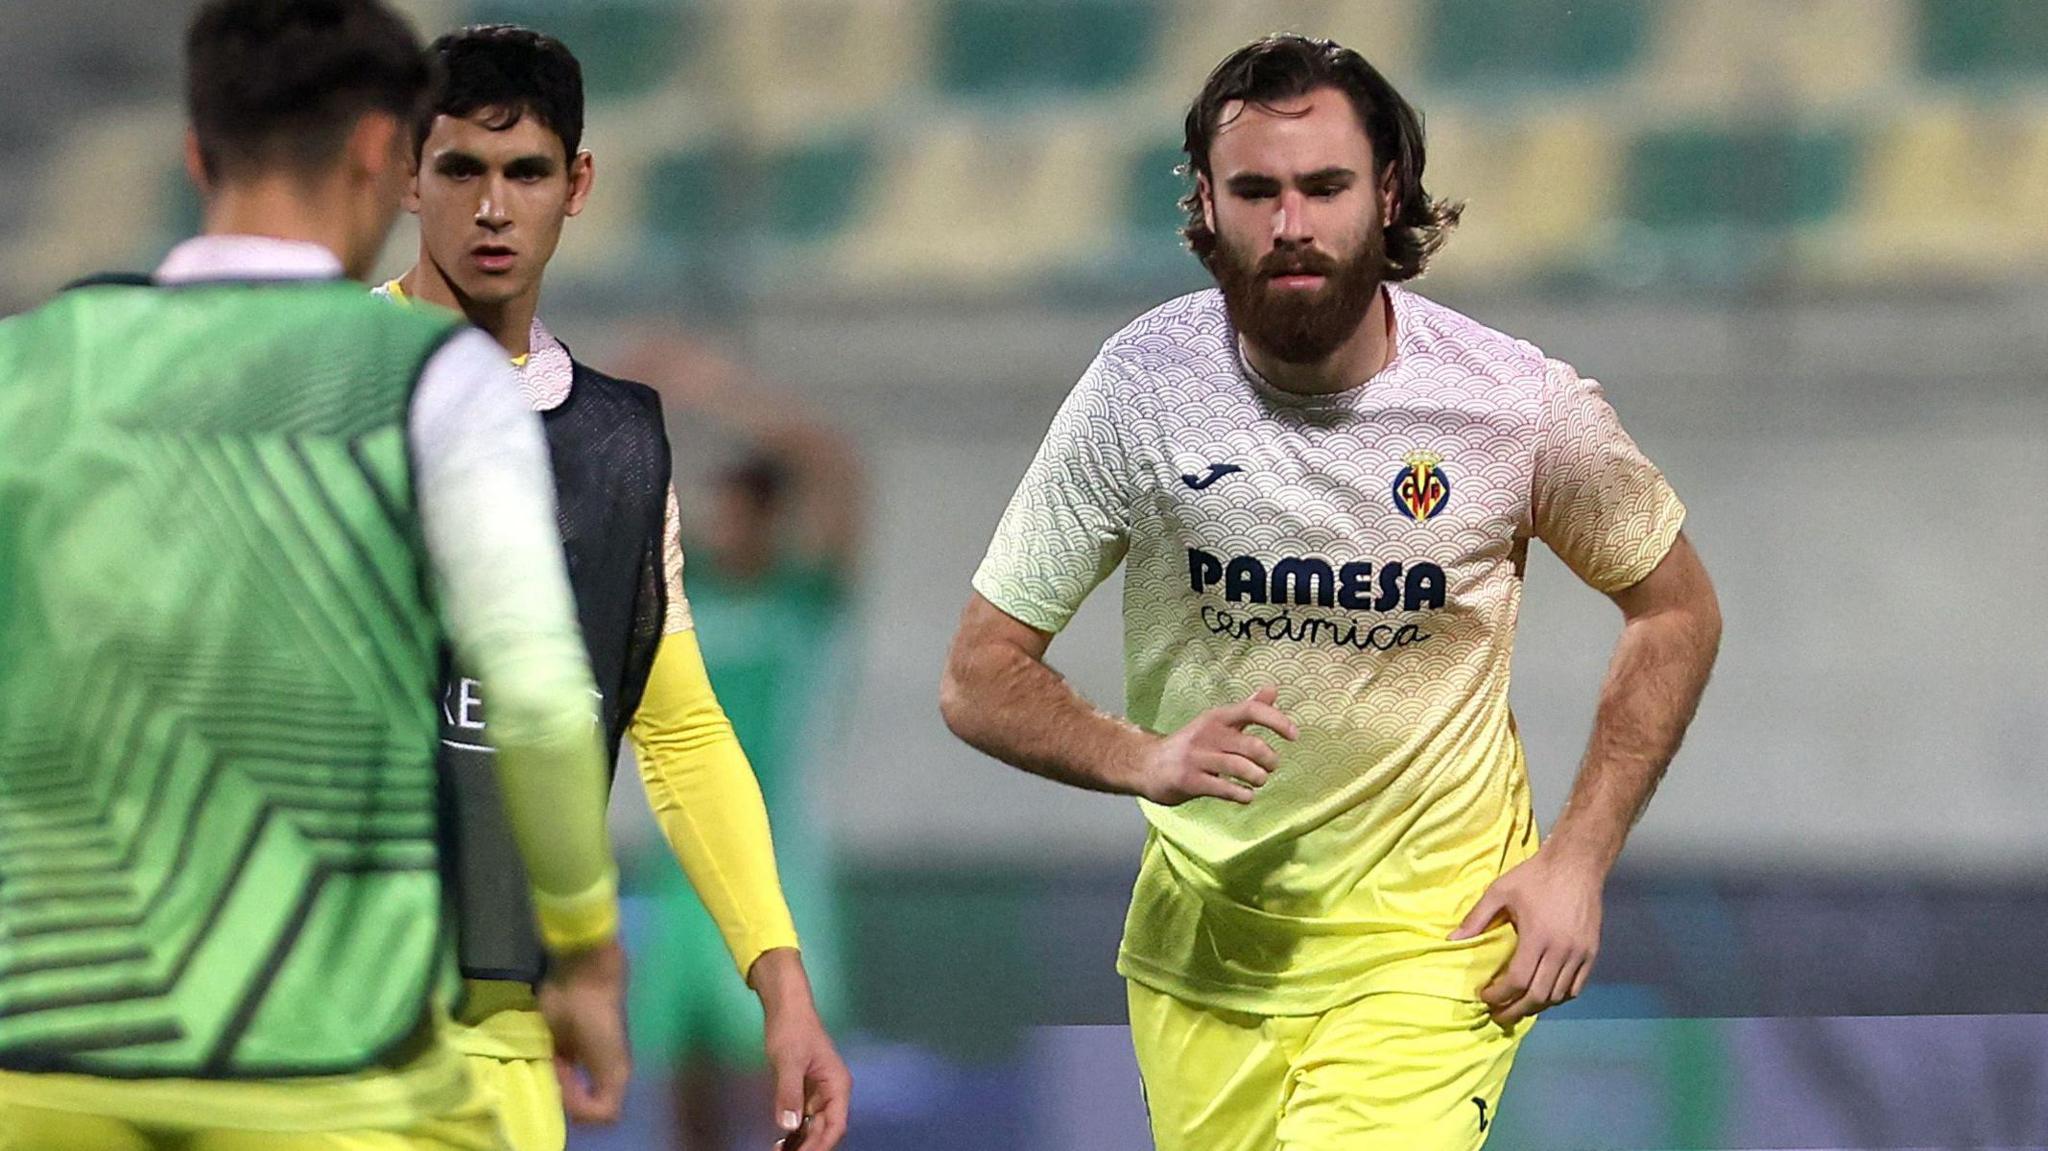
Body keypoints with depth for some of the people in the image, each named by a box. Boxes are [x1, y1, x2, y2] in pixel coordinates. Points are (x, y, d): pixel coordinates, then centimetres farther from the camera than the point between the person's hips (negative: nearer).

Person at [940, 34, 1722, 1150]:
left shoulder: (1523, 407, -14)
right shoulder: (1143, 386, -12)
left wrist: (1578, 859, -5)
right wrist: (1141, 758, -27)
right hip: (1203, 935, 2)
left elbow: (1674, 609, 4)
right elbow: (979, 679, -7)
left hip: (1429, 941, -2)